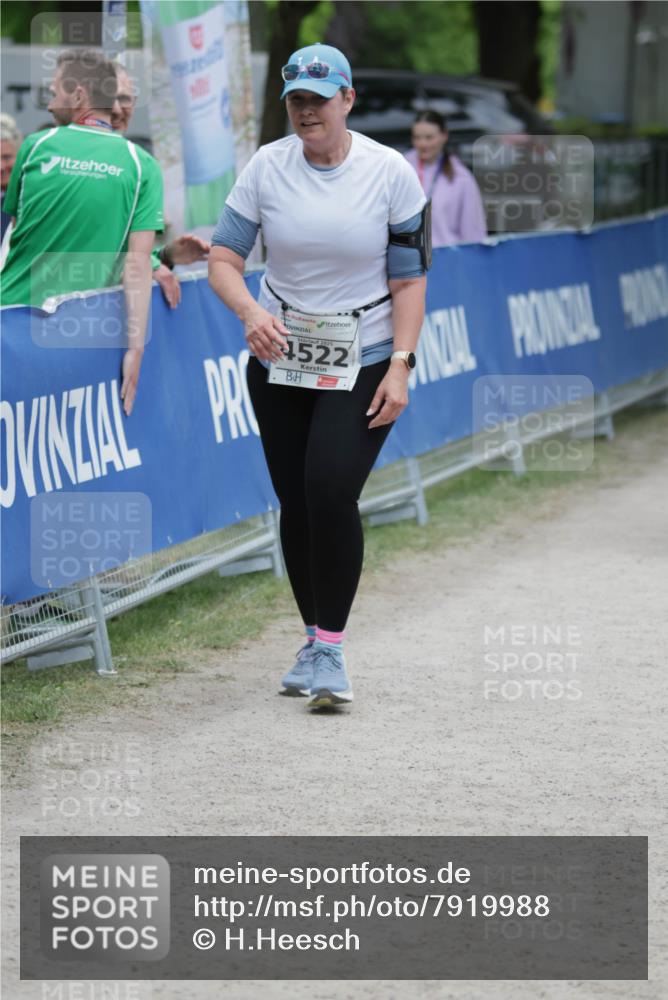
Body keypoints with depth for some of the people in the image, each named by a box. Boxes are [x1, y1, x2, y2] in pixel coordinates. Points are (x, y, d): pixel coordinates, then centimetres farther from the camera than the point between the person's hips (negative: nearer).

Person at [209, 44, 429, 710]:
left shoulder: (390, 173, -8)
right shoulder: (267, 167, -4)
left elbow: (409, 278, -4)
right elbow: (223, 258, -4)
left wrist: (400, 367, -13)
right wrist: (250, 312, -25)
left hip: (363, 364, -3)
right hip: (279, 359, 3)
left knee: (332, 492, -19)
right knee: (296, 502, 6)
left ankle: (330, 648, -10)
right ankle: (314, 642, 23)